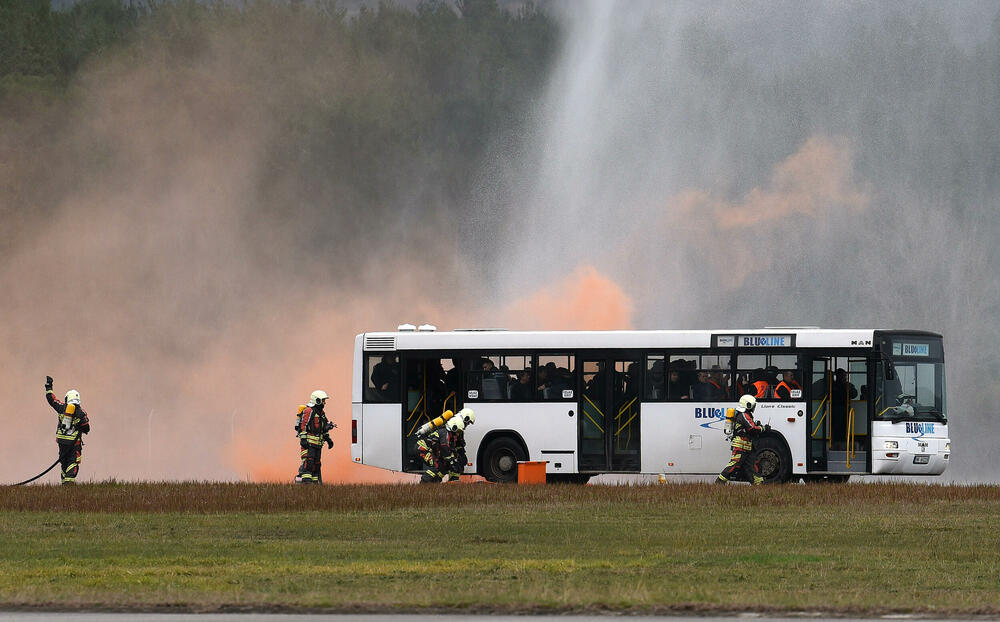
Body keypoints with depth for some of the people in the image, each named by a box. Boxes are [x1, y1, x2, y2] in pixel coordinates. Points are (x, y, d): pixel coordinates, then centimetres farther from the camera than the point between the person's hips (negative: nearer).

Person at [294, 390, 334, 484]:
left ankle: (314, 481, 13)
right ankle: (306, 479, -22)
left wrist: (328, 439, 24)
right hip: (309, 442, -9)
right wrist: (303, 439, -23)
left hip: (317, 443, 9)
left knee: (316, 463, 9)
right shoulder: (308, 411, -11)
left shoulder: (321, 413, 19)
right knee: (308, 462, -17)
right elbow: (303, 426, -17)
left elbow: (324, 428, 28)